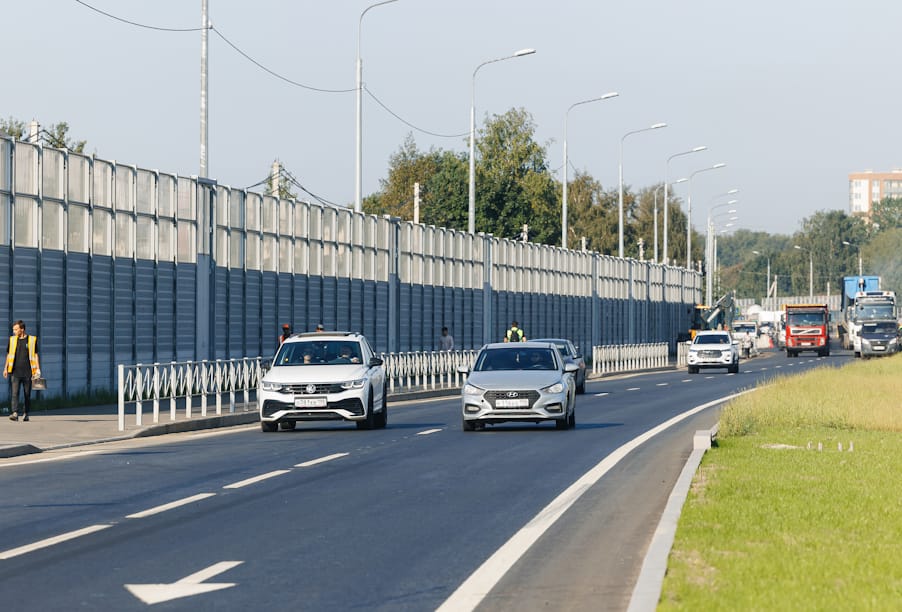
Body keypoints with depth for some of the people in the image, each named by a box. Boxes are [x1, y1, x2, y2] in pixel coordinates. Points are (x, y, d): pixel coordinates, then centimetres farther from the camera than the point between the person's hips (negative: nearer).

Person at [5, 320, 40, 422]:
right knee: (14, 393, -12)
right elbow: (9, 355, 15)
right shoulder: (12, 340, 9)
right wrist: (6, 368, 10)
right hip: (15, 372, 1)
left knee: (27, 394, 5)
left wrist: (38, 369, -3)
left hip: (27, 372, -1)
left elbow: (35, 355, 4)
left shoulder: (32, 340, 2)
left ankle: (26, 414, 17)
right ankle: (15, 413, -19)